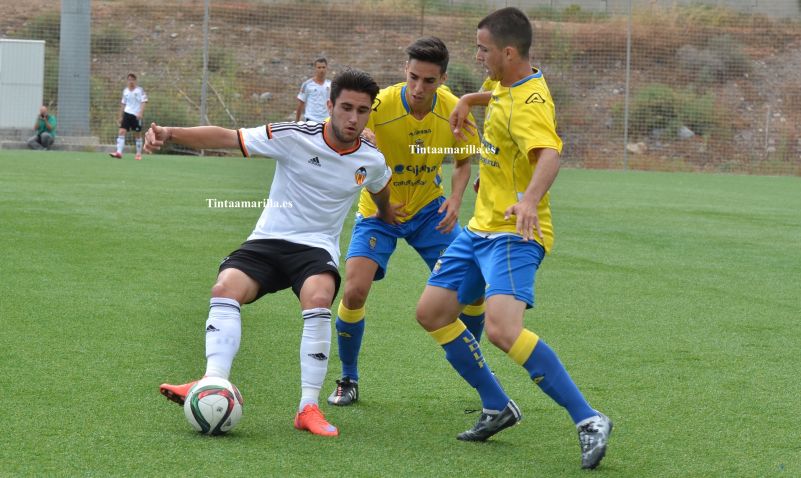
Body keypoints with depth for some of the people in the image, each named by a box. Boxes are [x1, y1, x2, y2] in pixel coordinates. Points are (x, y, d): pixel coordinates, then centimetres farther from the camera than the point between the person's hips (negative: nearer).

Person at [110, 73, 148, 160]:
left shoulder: (140, 90, -3)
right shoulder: (125, 91, 11)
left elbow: (143, 102, -9)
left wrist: (140, 113, -22)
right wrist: (121, 116, 16)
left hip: (137, 115, -4)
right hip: (127, 114, 4)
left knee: (137, 134, 4)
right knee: (122, 132, -11)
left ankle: (139, 153, 17)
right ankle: (119, 152, -18)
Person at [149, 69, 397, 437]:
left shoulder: (372, 161, 0)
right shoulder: (295, 137, -10)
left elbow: (381, 190, 27)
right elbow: (226, 138, -15)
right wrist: (170, 133, -26)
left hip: (317, 248, 0)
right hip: (268, 240, 0)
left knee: (318, 300, -33)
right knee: (225, 288, -29)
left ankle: (308, 408, -27)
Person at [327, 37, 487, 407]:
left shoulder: (453, 111, -14)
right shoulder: (379, 107, -26)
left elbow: (463, 161, 3)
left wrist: (455, 199, -15)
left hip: (429, 209, 3)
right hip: (377, 212, -3)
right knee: (355, 290, -20)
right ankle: (348, 381, 3)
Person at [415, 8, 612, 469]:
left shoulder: (529, 103, -22)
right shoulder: (508, 85, 7)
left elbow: (549, 156, -42)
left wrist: (530, 199, -57)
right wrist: (470, 100, 37)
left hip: (513, 235, -10)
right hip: (481, 228, 10)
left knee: (503, 329, -28)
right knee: (432, 312, 10)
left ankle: (589, 421, -21)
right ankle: (498, 407, 22)